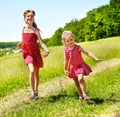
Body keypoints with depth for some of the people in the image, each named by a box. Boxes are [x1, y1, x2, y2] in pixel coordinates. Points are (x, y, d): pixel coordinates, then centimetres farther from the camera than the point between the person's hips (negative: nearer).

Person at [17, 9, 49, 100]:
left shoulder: (35, 30, -5)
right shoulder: (23, 29, 5)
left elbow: (41, 42, -13)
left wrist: (47, 50, -30)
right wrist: (20, 45, -4)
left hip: (35, 52, 0)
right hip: (27, 53, 0)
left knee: (36, 73, 11)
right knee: (32, 71, -21)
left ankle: (36, 91, 27)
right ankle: (33, 92, -11)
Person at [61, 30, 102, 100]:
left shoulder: (78, 47, -13)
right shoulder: (66, 50, -4)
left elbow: (88, 53, -15)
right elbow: (66, 60, 7)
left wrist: (95, 58, -25)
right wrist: (65, 69, 8)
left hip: (80, 66, -4)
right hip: (72, 68, 4)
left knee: (80, 79, -27)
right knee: (76, 83, 10)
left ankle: (84, 94, -20)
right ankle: (80, 95, 25)